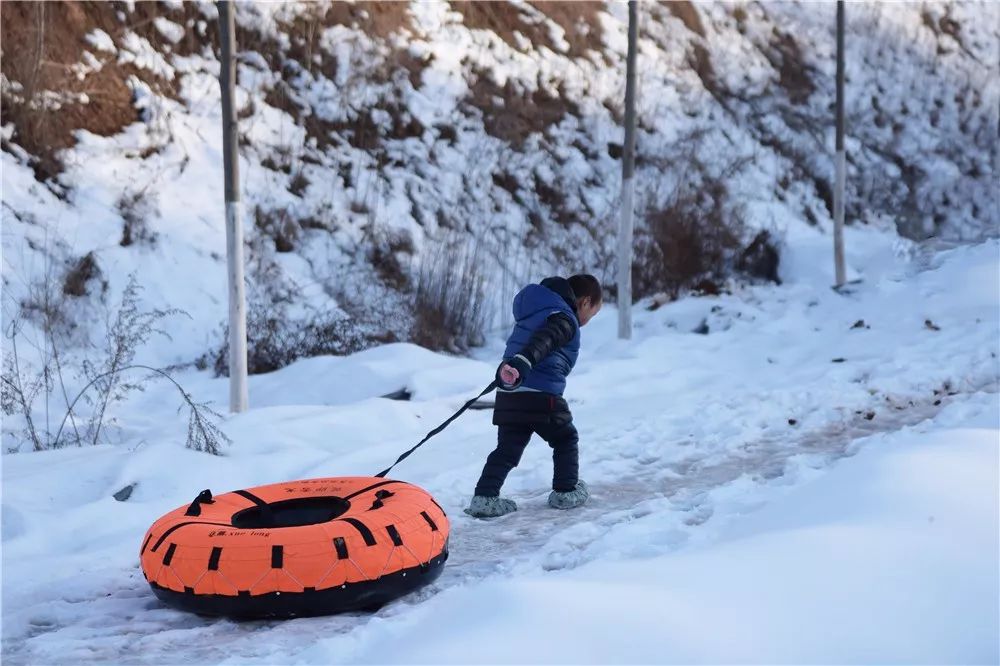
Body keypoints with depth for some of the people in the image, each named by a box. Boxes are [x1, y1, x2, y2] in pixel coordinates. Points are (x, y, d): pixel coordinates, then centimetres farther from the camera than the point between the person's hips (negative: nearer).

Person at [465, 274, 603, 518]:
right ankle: (566, 492, 20)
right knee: (565, 440, 15)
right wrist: (523, 361, -41)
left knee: (507, 448, 9)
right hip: (541, 396, -7)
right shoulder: (564, 319, -7)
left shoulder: (537, 312, 23)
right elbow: (542, 340, -26)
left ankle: (484, 497, -1)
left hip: (509, 394, 7)